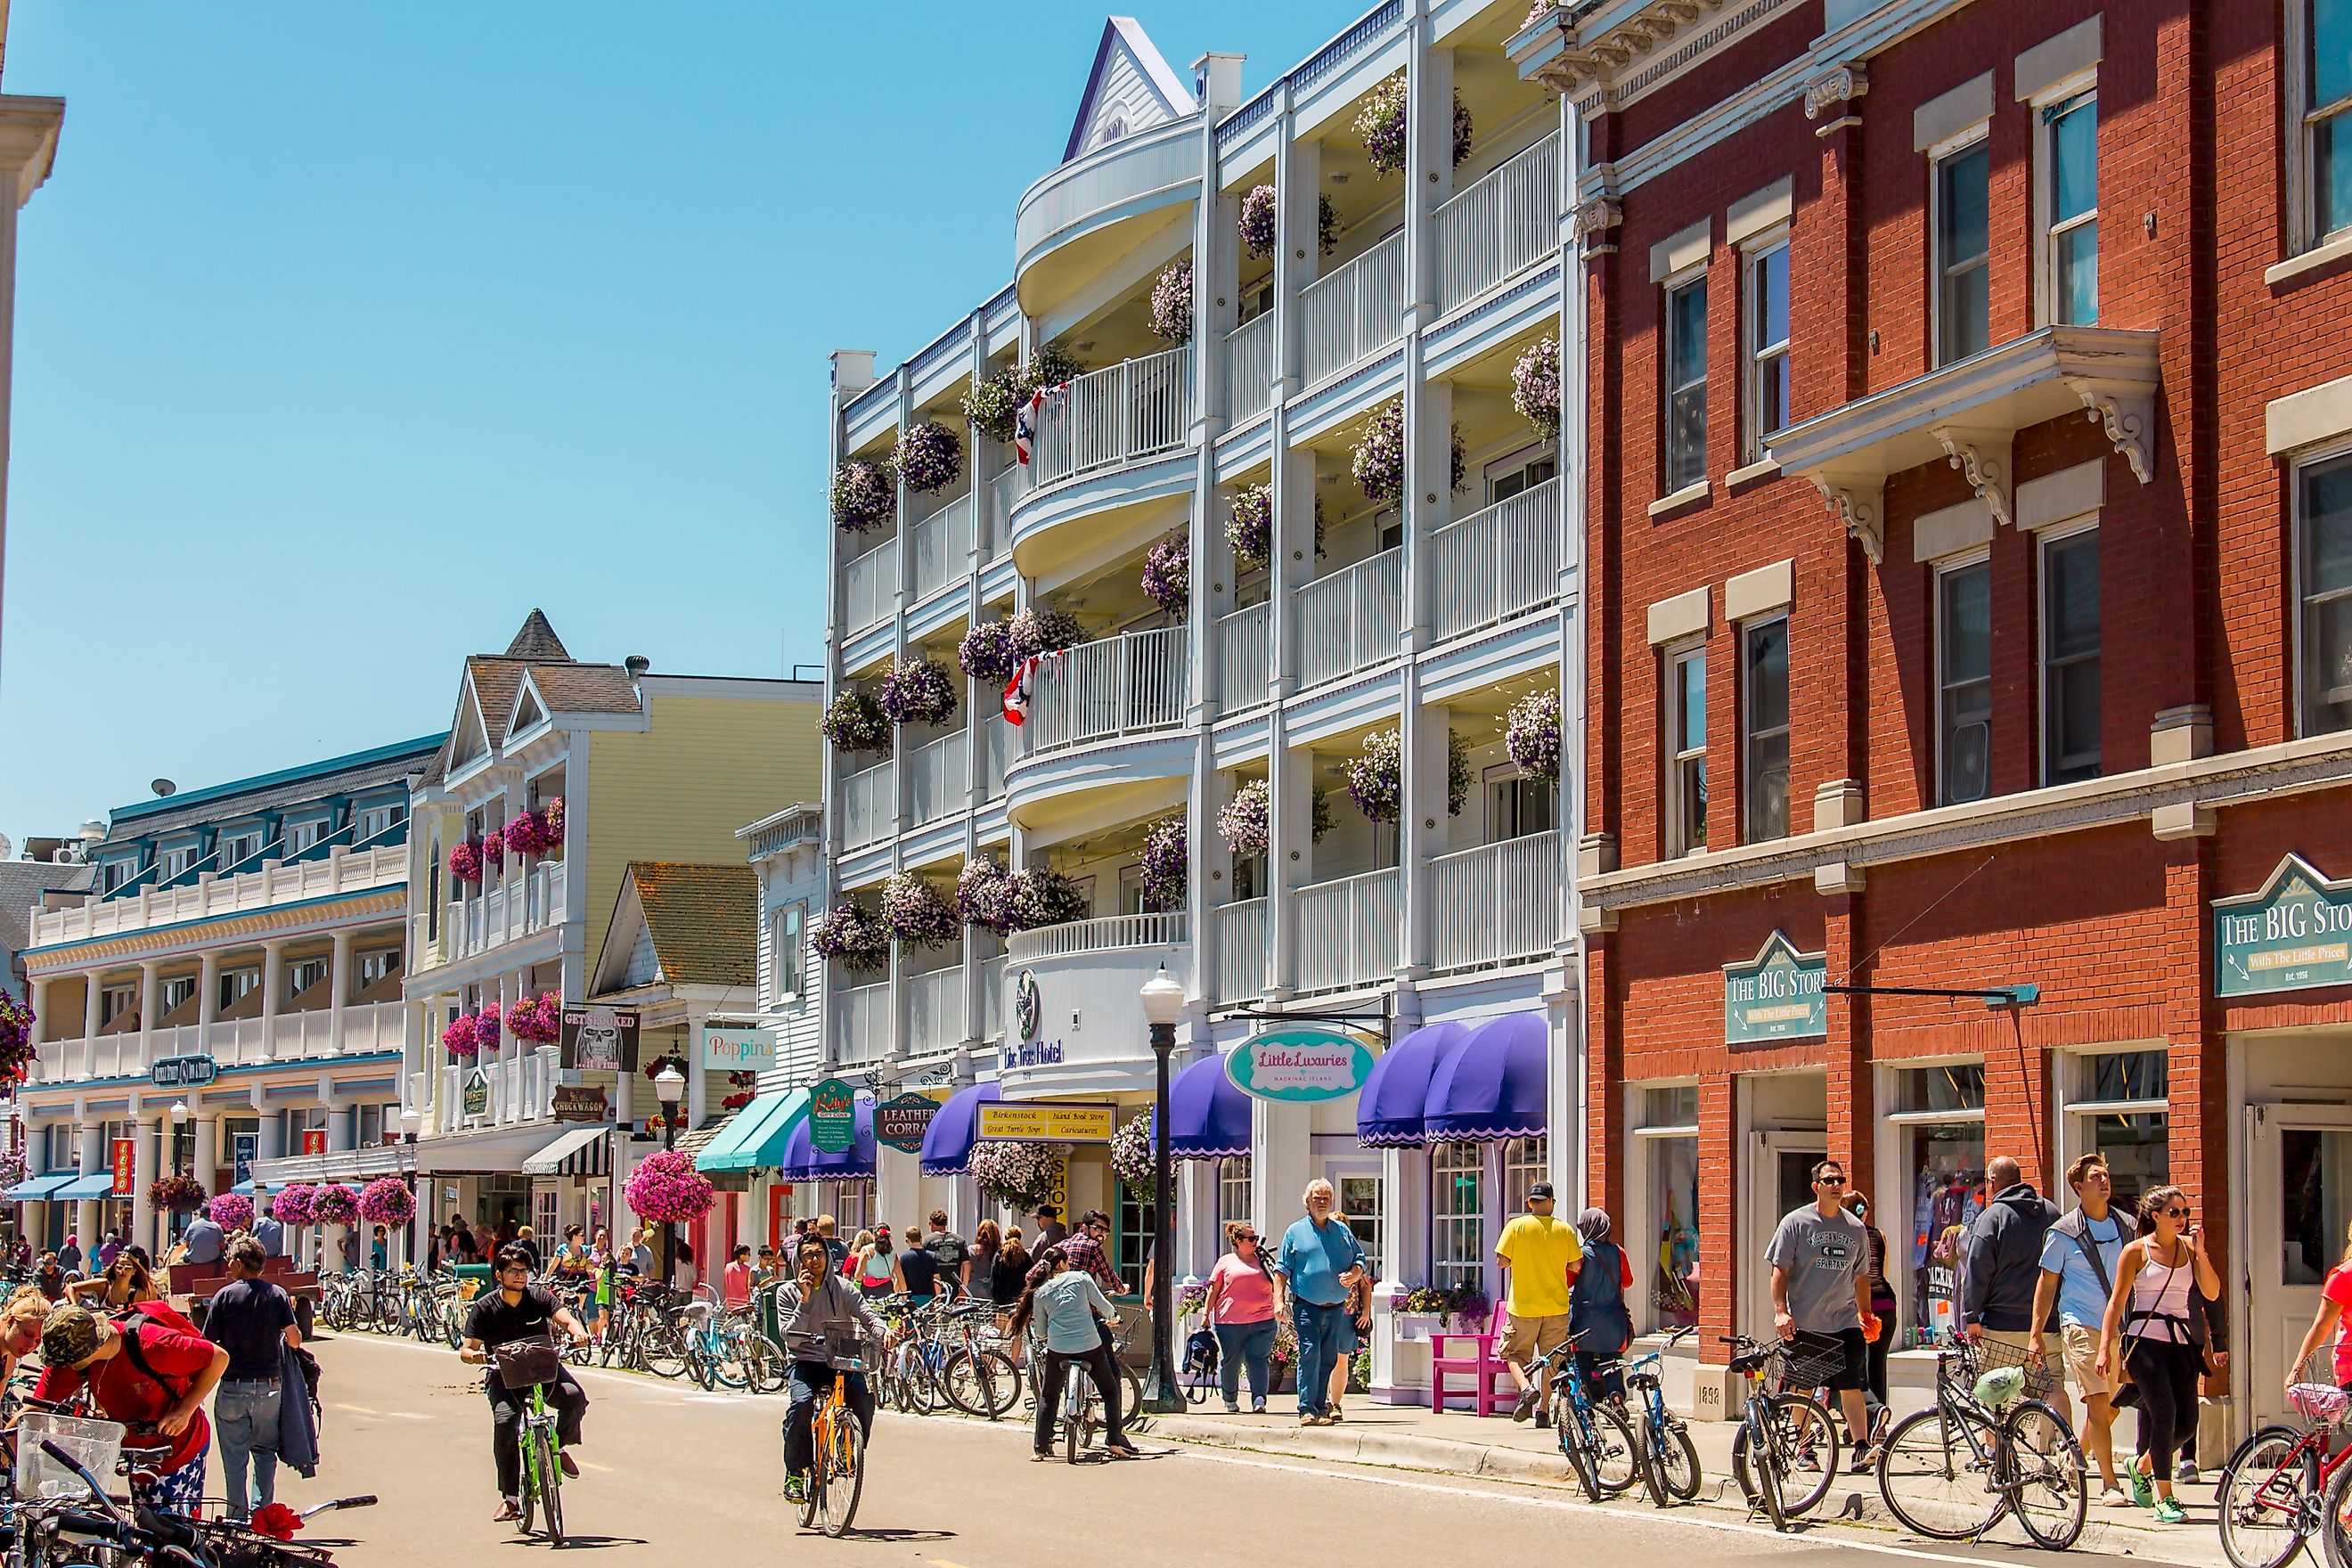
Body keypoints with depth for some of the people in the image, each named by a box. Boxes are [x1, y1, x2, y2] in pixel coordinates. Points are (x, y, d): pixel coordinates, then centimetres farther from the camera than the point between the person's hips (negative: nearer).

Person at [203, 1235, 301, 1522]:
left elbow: (208, 1343, -7)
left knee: (235, 1458, 6)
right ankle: (262, 1512, 10)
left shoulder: (225, 1296, -6)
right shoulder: (278, 1295, 0)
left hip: (232, 1388, -2)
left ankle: (238, 1516, 8)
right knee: (265, 1452, 16)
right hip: (269, 1387, 2)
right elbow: (294, 1339, -5)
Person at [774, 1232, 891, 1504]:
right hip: (805, 1362, -1)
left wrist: (883, 1332, -28)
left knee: (864, 1400, -28)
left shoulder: (842, 1288, 6)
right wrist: (805, 1300, -15)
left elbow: (868, 1316, -6)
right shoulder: (788, 1292, 5)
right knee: (802, 1403, -31)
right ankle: (795, 1473, -15)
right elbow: (790, 1337, -6)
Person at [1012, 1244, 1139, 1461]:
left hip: (1057, 1350, 1)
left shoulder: (1040, 1292, 9)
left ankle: (1041, 1446, 15)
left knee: (1048, 1397, 20)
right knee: (1110, 1392, 15)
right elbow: (1103, 1305, 2)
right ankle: (1115, 1442, 6)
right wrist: (1112, 1319, 23)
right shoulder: (1081, 1277, 4)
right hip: (1091, 1346, -1)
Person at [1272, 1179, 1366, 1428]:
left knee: (1329, 1359, 5)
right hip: (1306, 1307, -3)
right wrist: (1279, 1299, -7)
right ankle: (1307, 1410, -14)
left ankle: (1321, 1408, 12)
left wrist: (1353, 1275, -7)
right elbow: (1282, 1269, 4)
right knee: (1310, 1355, -14)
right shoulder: (1295, 1232, 7)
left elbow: (1360, 1260, 16)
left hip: (1337, 1310, 4)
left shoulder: (1342, 1230, 15)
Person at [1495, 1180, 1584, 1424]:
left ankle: (1526, 1388, -16)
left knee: (1514, 1353, 10)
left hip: (1523, 1304, -2)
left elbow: (1502, 1261, -8)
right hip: (1557, 1304, 2)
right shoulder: (1565, 1229, 0)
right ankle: (1543, 1411, 7)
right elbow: (1576, 1266, 1)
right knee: (1551, 1358, 10)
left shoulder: (1516, 1226, -5)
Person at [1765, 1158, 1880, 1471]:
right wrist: (1780, 1311, -12)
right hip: (1804, 1324, -2)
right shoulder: (1796, 1222, -1)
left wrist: (1866, 1313, 16)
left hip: (1845, 1323, 2)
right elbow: (1780, 1271, -3)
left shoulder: (1855, 1228, 10)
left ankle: (1862, 1447, -7)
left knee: (1851, 1387, -5)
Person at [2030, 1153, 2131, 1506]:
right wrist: (2037, 1334, -2)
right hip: (2081, 1325, -5)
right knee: (2098, 1402, -13)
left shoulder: (2124, 1227, 9)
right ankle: (2109, 1484, -11)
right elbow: (2047, 1285, 3)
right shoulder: (2063, 1233, -2)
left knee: (2109, 1408, 10)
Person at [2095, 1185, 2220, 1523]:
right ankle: (2165, 1500, -9)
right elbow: (2117, 1301, -1)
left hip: (2180, 1340, 5)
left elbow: (2211, 1293, 3)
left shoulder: (2188, 1248, 11)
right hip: (2145, 1338, -5)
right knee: (2164, 1412, -15)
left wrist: (2200, 1252, -7)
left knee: (2187, 1420, 0)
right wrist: (2105, 1347, -8)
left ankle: (2143, 1465, 28)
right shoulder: (2136, 1251, -1)